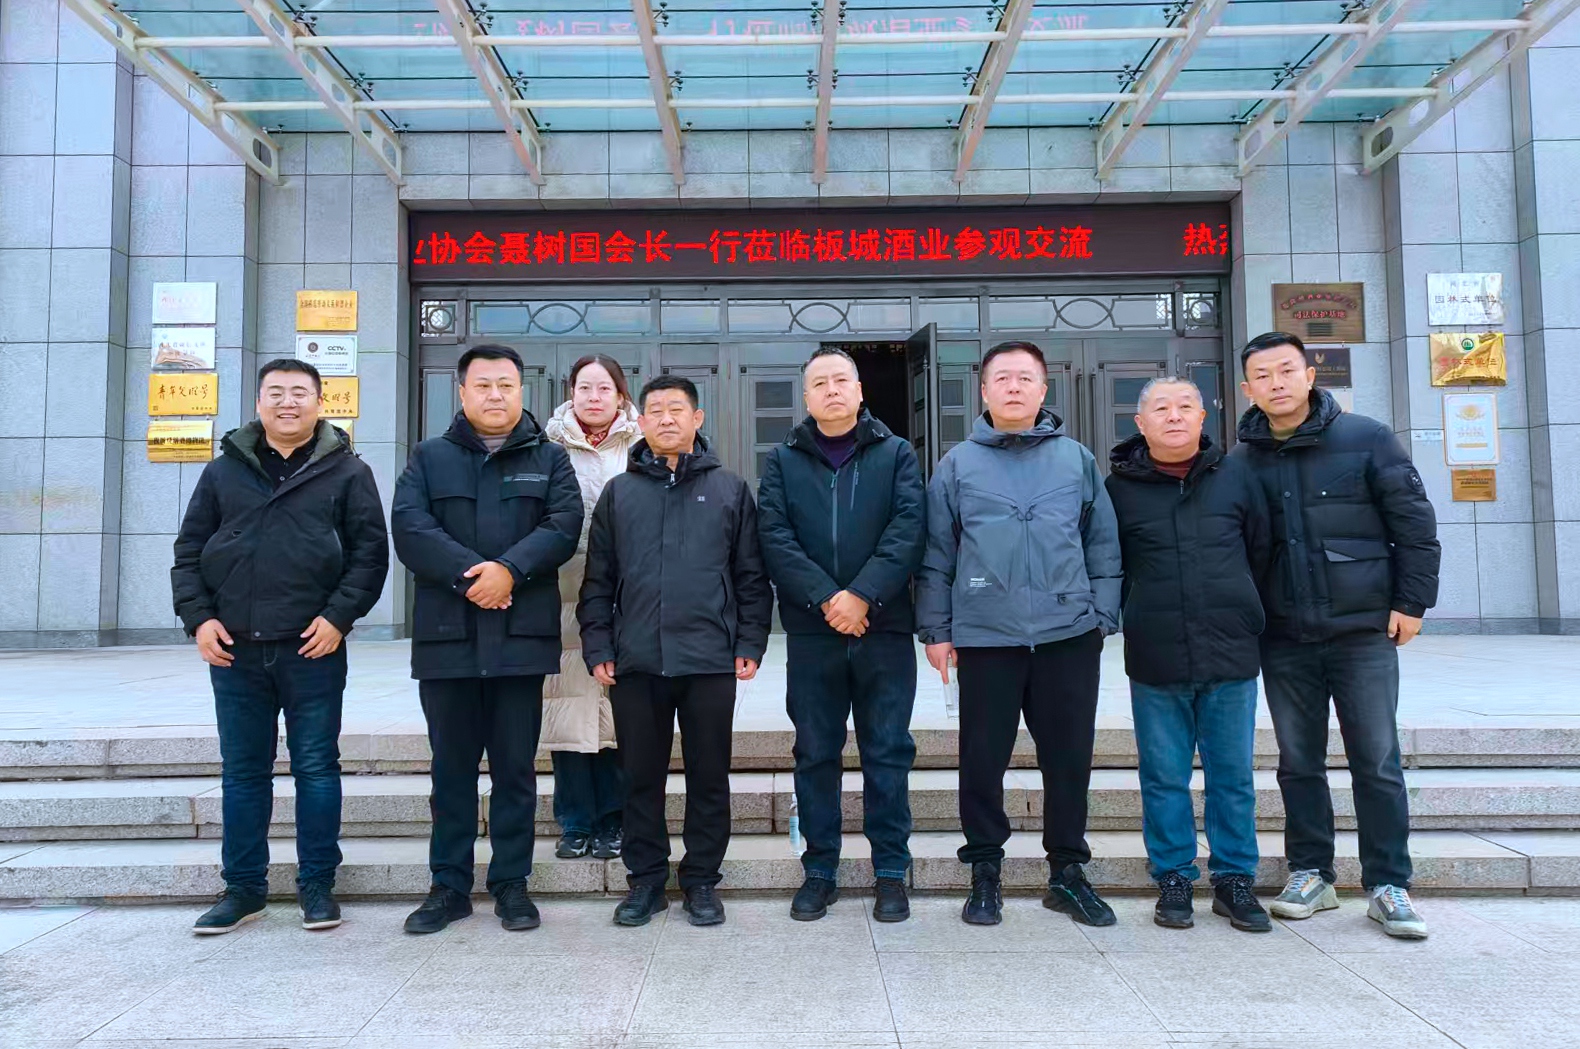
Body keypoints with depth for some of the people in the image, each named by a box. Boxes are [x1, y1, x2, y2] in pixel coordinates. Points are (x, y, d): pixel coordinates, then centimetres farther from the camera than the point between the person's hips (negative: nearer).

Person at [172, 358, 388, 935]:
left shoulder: (347, 471, 3)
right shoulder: (225, 470, 11)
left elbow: (371, 551, -2)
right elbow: (189, 549, 12)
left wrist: (339, 616, -12)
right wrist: (198, 616, 0)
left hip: (314, 650, -3)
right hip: (234, 650, 3)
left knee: (316, 767, 4)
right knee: (243, 771, 11)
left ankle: (317, 884, 16)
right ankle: (243, 886, 23)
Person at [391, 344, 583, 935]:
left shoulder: (549, 459, 11)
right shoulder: (429, 459, 12)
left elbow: (563, 526, -4)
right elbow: (409, 528, -4)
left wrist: (510, 569, -19)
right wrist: (468, 573, -17)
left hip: (522, 636, -1)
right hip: (446, 636, 1)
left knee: (515, 767, 6)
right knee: (452, 768, 9)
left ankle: (512, 883, 19)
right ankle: (448, 886, 21)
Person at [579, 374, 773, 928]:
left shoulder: (730, 489, 7)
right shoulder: (619, 493, 10)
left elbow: (752, 576, 6)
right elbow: (598, 580, 10)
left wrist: (750, 644, -1)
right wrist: (597, 648, 2)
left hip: (710, 660, -1)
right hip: (635, 662, 1)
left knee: (709, 775, 7)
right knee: (641, 777, 9)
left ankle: (701, 879, 21)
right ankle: (646, 878, 24)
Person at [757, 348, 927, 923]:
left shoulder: (896, 454, 8)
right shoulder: (782, 461, 10)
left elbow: (908, 529, -5)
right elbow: (774, 538, -3)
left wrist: (863, 594, -17)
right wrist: (825, 599, -15)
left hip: (885, 628, -1)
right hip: (811, 633, 1)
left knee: (888, 752, 5)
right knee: (815, 754, 8)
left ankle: (891, 871, 17)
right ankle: (819, 871, 19)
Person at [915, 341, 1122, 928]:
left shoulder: (1077, 459, 8)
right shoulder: (958, 464, 5)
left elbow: (1103, 545, 10)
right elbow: (937, 554, 5)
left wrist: (1103, 616, 4)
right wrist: (935, 630, 2)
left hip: (1069, 634, 1)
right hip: (984, 637, -1)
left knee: (1070, 757, 9)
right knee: (983, 758, 5)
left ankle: (1067, 872, 26)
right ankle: (984, 873, 22)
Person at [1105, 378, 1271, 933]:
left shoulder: (1236, 476, 6)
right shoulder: (1119, 486, 1)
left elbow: (1262, 551, 13)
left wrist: (1243, 615, 12)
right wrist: (1138, 617, 6)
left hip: (1231, 657, 1)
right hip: (1154, 660, -1)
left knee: (1233, 776, 9)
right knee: (1165, 778, 6)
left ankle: (1234, 881, 23)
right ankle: (1174, 880, 20)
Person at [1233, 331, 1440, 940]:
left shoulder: (1366, 439, -3)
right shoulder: (1243, 462, 3)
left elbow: (1414, 523, -1)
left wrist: (1411, 601, -4)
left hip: (1363, 631, -2)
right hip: (1283, 639, 2)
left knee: (1378, 762, 3)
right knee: (1299, 763, 9)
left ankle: (1387, 885, 15)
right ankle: (1310, 874, 21)